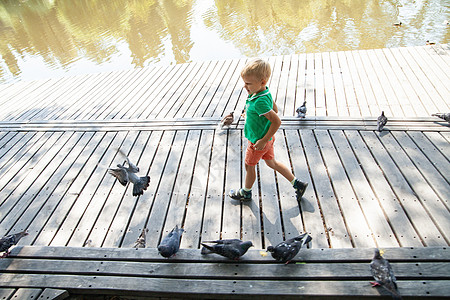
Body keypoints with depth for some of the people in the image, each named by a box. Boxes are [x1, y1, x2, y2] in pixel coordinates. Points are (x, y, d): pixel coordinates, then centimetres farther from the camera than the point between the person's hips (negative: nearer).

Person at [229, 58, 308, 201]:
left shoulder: (259, 102, -34)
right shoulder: (265, 93, -5)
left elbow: (277, 121, -35)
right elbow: (275, 109, 11)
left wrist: (263, 140, -26)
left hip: (258, 142, -9)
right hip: (267, 138, 9)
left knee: (249, 165, 14)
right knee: (272, 163, 24)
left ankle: (246, 192, 39)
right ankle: (297, 184, 32)